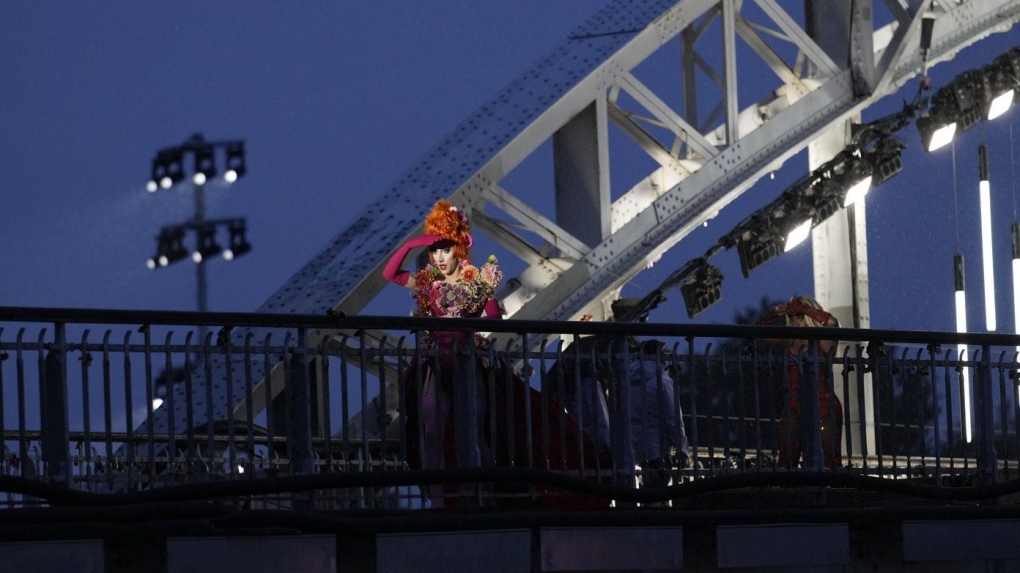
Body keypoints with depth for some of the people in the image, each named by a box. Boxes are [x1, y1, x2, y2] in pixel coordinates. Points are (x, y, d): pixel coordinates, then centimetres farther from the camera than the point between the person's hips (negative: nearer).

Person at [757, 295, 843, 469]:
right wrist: (775, 313, -4)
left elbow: (831, 322, -23)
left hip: (822, 407, -6)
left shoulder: (824, 340, -2)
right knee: (786, 458, 2)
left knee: (826, 460, -9)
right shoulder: (791, 340, 12)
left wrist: (801, 308, -16)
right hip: (793, 407, 6)